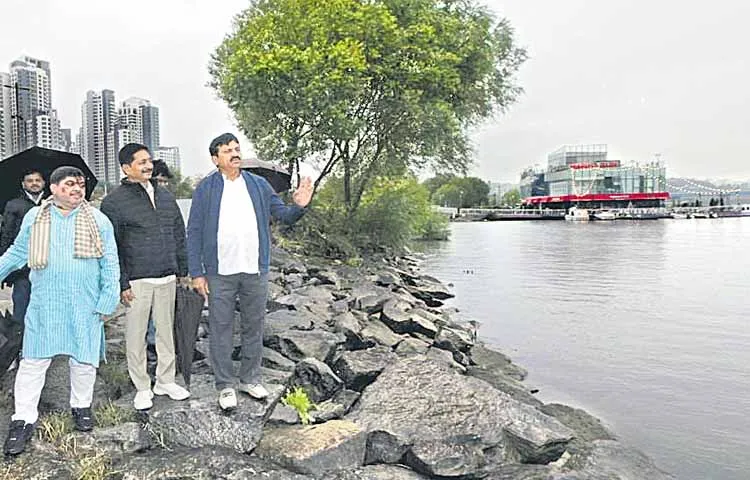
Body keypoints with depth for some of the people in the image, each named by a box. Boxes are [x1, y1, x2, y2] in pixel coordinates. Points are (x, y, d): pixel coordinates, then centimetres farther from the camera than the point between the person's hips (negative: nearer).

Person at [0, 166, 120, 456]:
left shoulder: (98, 221, 2)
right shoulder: (34, 218, 6)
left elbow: (110, 265, 1)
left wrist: (107, 302, -4)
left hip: (85, 306, 0)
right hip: (44, 305, 1)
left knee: (84, 359, 8)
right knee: (33, 361, 3)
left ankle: (81, 406, 29)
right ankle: (23, 419, 16)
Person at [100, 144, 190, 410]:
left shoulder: (165, 196, 12)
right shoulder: (114, 201, -4)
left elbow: (179, 235, 17)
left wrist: (183, 269, 13)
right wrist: (121, 283, -10)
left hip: (168, 278, 5)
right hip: (137, 280, -4)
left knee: (166, 331, 12)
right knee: (136, 335, 5)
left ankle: (166, 381, 26)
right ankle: (142, 388, 19)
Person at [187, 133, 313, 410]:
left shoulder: (259, 185, 7)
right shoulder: (206, 188, -1)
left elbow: (283, 215, 7)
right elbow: (194, 233, -2)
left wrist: (298, 206, -16)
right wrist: (196, 273, -7)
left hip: (255, 271, 3)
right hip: (220, 273, -2)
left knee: (254, 327, 13)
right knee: (221, 330, 6)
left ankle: (250, 379, 29)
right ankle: (225, 386, 20)